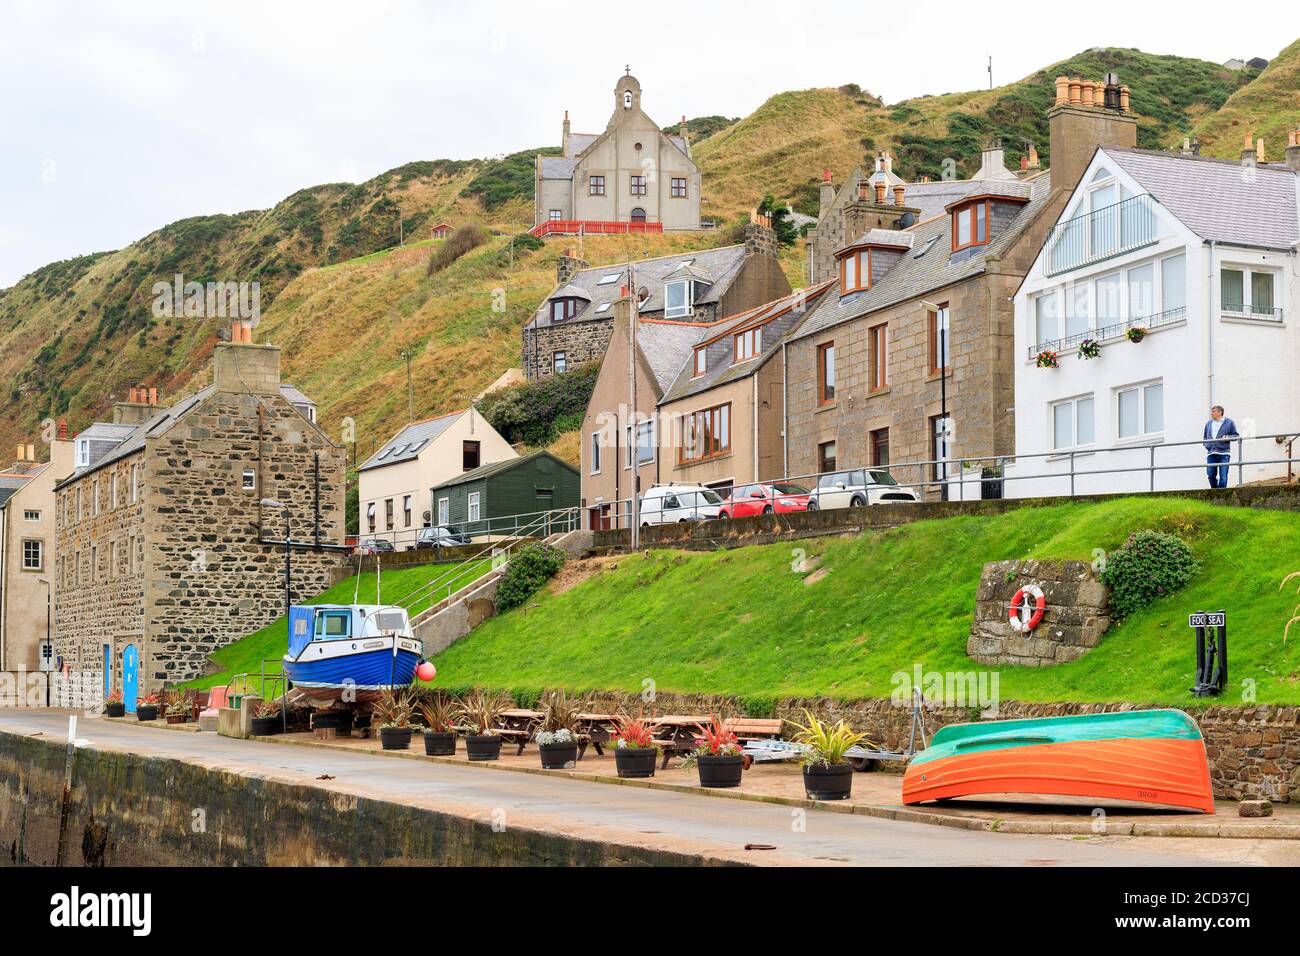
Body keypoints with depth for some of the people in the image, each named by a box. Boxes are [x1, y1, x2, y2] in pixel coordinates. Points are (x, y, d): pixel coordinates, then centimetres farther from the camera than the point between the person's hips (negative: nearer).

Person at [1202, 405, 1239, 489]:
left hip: (1224, 453, -4)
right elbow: (1205, 437, 29)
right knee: (1210, 475, -3)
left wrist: (1228, 438, -13)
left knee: (1223, 476, -8)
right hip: (1211, 453, 4)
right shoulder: (1208, 424, 19)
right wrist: (1206, 445, 11)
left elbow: (1235, 435, 6)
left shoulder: (1229, 422, 7)